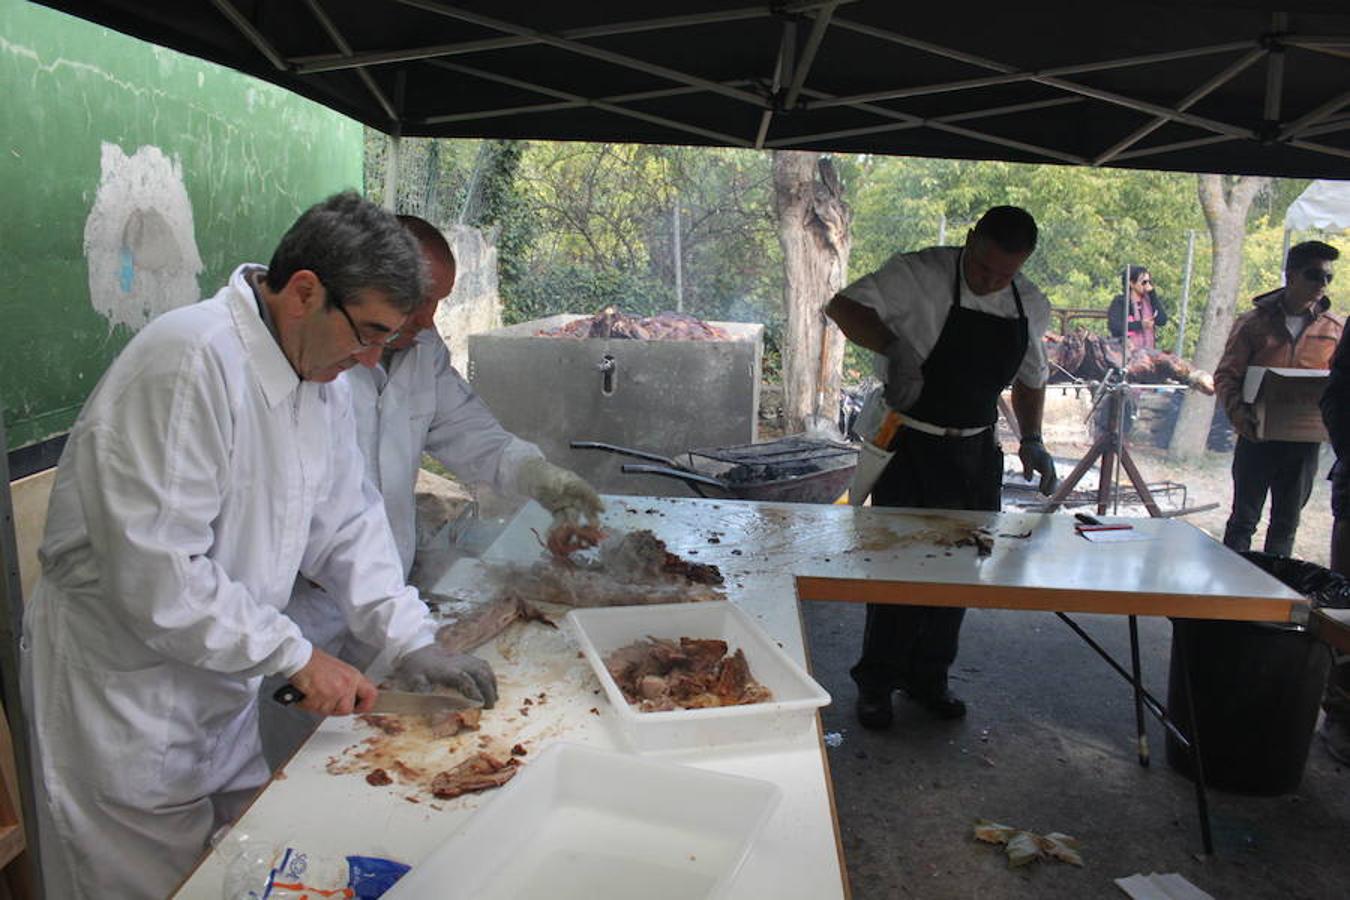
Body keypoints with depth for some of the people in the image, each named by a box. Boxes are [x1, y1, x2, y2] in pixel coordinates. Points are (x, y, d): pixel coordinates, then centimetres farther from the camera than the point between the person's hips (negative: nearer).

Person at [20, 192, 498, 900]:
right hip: (121, 681, -8)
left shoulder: (321, 374, 1)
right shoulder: (189, 362, -27)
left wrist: (410, 641, -1)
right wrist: (296, 657, -22)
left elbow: (345, 523, 7)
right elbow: (154, 573, -29)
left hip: (220, 680, 8)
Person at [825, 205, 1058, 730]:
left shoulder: (1031, 307, 5)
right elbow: (844, 306, -13)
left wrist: (1031, 440, 5)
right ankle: (875, 683, 16)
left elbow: (1030, 379, 18)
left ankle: (927, 676, 29)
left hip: (975, 453, 6)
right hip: (910, 448, -5)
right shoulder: (920, 275, -13)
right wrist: (893, 349, -27)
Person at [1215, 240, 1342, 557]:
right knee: (1244, 519, 5)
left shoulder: (1334, 328, 4)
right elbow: (1226, 375, -3)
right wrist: (1238, 412, -21)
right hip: (1258, 435, -2)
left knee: (1287, 522, 12)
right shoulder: (1254, 322, -3)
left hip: (1305, 439, 3)